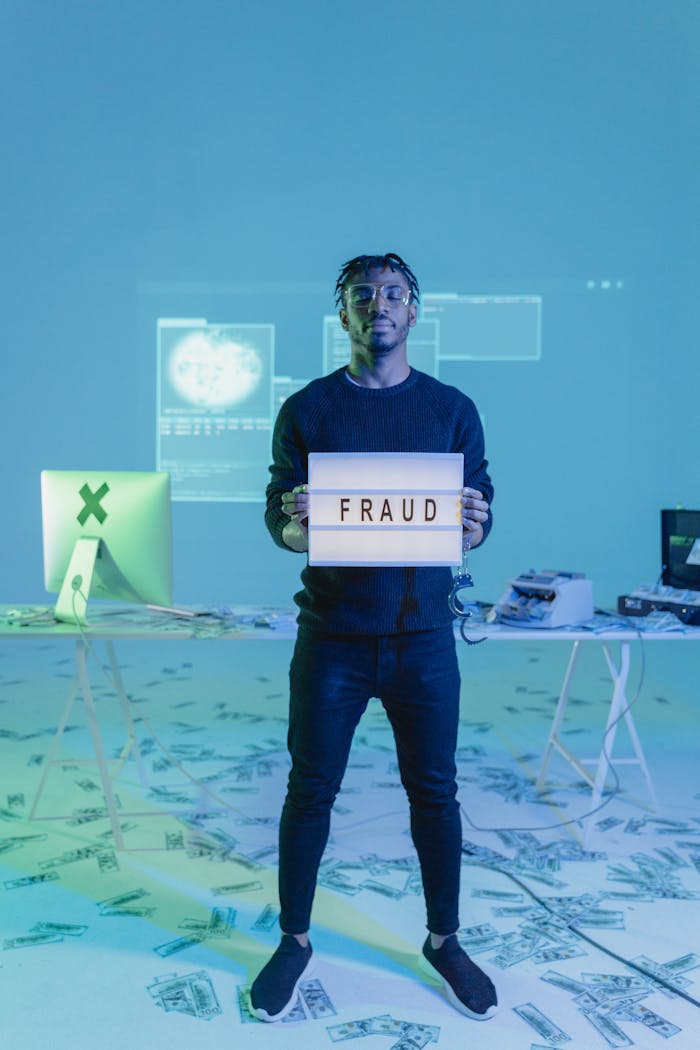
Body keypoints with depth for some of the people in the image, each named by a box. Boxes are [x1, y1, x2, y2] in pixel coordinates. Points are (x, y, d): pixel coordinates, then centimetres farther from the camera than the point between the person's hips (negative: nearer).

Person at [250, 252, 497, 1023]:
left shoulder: (452, 409, 4)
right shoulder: (307, 410, 2)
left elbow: (480, 517, 4)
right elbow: (278, 519, 1)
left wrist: (472, 525, -19)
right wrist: (295, 526, -23)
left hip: (423, 634, 1)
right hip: (333, 634, 0)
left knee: (434, 790, 10)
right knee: (311, 789, 8)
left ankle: (443, 939, 30)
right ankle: (295, 941, 27)